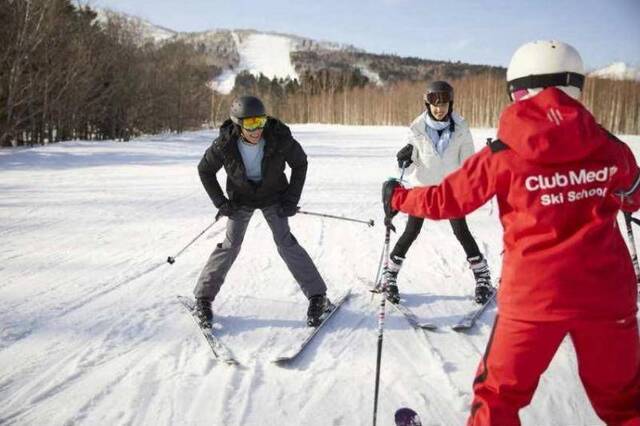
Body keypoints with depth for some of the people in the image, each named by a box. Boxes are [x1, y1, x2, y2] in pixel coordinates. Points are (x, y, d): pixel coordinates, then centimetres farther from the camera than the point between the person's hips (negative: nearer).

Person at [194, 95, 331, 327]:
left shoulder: (279, 138, -27)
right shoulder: (225, 144, -26)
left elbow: (300, 163, -9)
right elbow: (205, 170, -7)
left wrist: (292, 199, -11)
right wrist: (221, 202, -11)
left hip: (273, 197, 0)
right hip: (240, 199, 0)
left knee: (286, 243, -10)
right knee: (230, 245, -6)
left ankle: (317, 296, -3)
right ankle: (203, 297, 7)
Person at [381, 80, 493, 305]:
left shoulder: (460, 128, -10)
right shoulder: (417, 128, -13)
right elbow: (411, 164, -6)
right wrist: (405, 160, -28)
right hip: (423, 185, 0)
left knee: (461, 231, -1)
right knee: (411, 232, 0)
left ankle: (483, 277, 14)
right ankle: (390, 276, 15)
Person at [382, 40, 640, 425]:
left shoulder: (504, 155, -9)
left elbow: (446, 201, 0)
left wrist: (397, 198, 17)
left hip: (534, 296, -2)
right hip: (607, 294, 3)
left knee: (499, 394, 16)